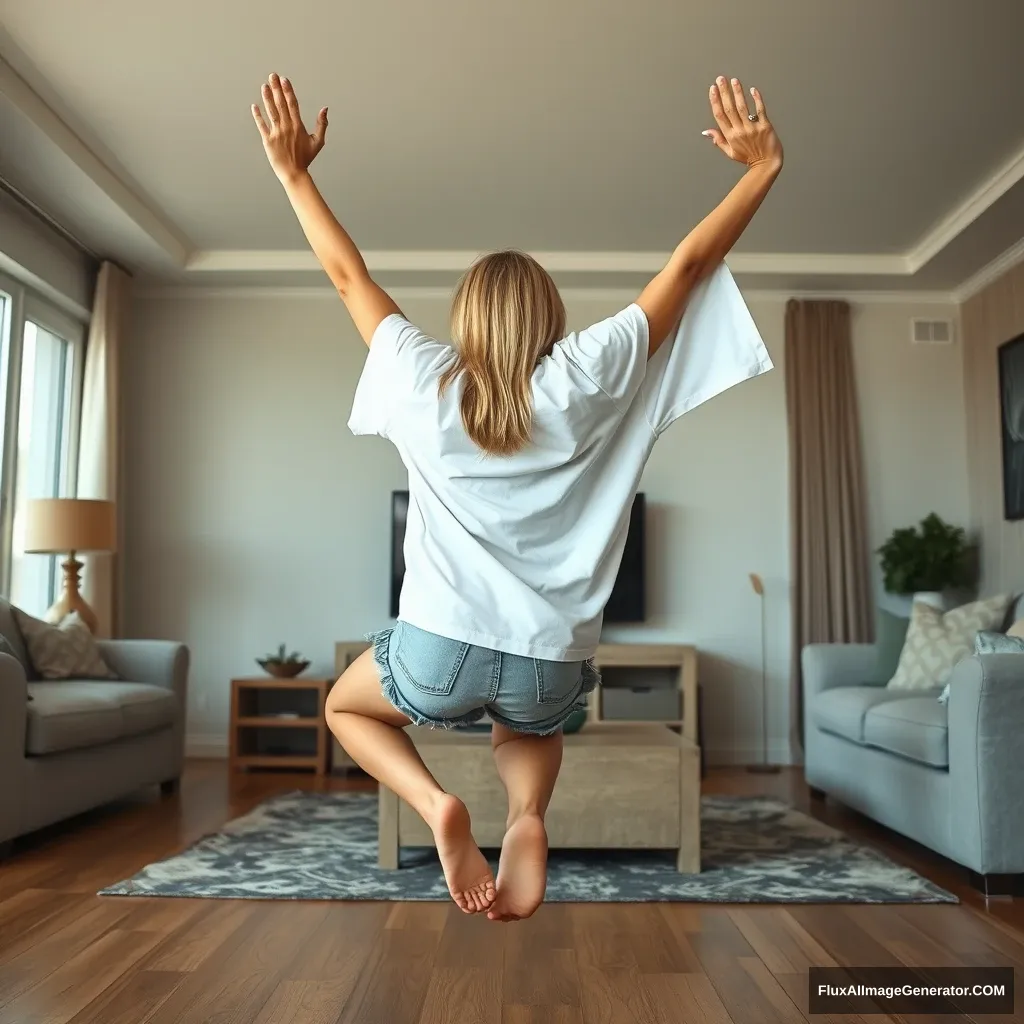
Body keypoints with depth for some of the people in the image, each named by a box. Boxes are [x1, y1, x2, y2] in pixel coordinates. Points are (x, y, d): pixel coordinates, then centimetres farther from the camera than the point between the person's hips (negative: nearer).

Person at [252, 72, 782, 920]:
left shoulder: (423, 382, 2)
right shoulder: (584, 379, -2)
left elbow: (348, 274, 15)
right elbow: (688, 267, 5)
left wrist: (291, 170, 24)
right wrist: (762, 168, 14)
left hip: (439, 652, -1)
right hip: (551, 665, 2)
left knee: (346, 705, 32)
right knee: (531, 723, 39)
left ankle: (437, 805, 5)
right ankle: (527, 819, 7)